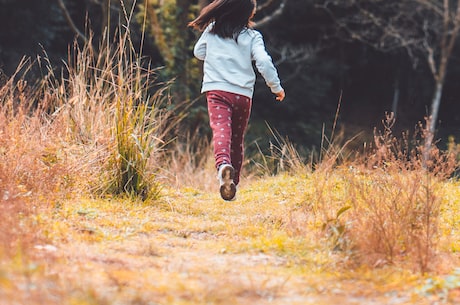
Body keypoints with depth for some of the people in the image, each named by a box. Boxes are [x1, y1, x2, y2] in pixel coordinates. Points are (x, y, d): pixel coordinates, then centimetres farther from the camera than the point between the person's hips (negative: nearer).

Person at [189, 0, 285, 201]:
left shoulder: (211, 30, 10)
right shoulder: (252, 36, 3)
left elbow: (198, 52, 22)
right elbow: (263, 62, -6)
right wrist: (276, 87, 5)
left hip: (216, 89, 0)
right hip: (243, 93, 0)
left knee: (221, 130, -18)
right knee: (237, 139, 15)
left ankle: (223, 164, -47)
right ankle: (233, 182, 19)